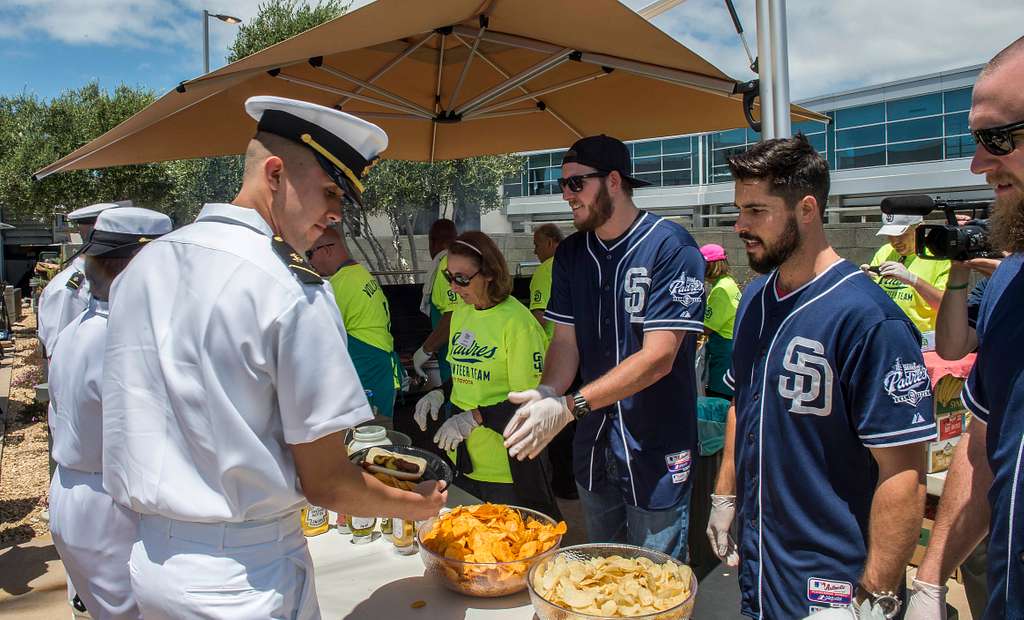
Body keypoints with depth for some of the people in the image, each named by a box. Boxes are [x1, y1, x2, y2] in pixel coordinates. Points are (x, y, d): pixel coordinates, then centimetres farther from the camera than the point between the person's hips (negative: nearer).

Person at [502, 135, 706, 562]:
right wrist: (546, 393, -17)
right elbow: (566, 340, 4)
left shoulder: (670, 247, -16)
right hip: (593, 442, 6)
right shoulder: (570, 254, 5)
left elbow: (658, 357, -21)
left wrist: (569, 406, -27)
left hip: (655, 447, -6)